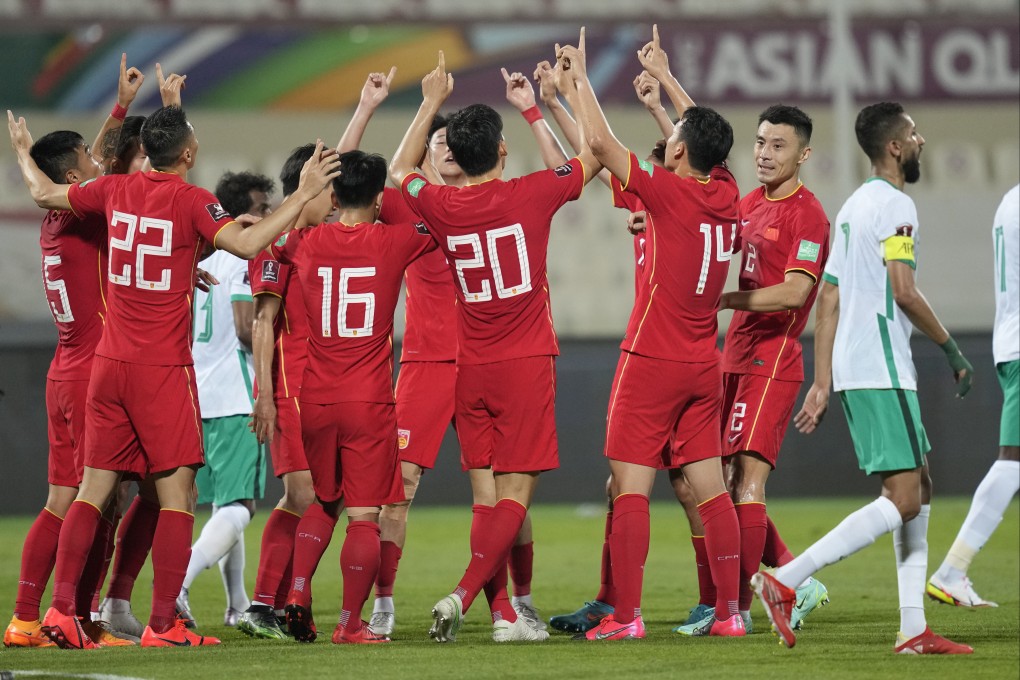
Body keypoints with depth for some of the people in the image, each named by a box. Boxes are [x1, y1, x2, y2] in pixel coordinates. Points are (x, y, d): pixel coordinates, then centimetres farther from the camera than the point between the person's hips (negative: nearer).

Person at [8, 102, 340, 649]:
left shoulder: (116, 190, 6)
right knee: (177, 493, -2)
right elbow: (247, 244, -22)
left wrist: (23, 153, 39)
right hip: (163, 369, -5)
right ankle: (163, 624, -7)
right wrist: (302, 196, -16)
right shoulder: (190, 200, -10)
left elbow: (44, 194, 20)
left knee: (95, 488, 10)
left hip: (109, 362, 6)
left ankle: (61, 607, 3)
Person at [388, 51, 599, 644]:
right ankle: (463, 594, -20)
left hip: (471, 370, 4)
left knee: (488, 495, 7)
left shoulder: (442, 207, 0)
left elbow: (401, 170, 23)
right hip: (526, 366, -4)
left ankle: (504, 613, 3)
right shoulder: (530, 196, -8)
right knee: (516, 494, -5)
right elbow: (593, 156, 8)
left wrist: (432, 103, 28)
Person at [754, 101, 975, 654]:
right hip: (882, 370, -10)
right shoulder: (894, 205, -9)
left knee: (918, 489, 12)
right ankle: (784, 582, -19)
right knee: (902, 500, -11)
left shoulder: (853, 207, 19)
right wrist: (951, 349, -7)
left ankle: (913, 629, 8)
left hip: (852, 370, 10)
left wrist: (822, 384, 18)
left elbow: (827, 301, 18)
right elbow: (904, 292, -19)